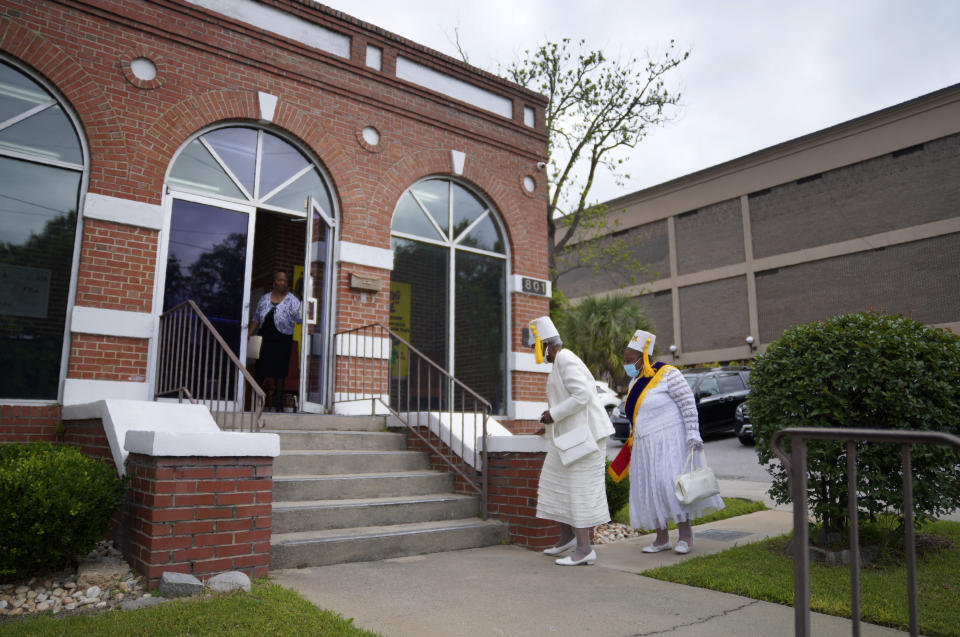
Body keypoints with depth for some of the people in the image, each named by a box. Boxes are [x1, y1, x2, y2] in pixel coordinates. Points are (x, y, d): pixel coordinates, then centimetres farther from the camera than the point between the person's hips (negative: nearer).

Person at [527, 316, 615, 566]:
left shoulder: (566, 361, -16)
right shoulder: (562, 362, 17)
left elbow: (582, 396, -26)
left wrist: (553, 415, -19)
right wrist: (551, 425, 28)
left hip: (583, 433, -11)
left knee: (578, 489, -6)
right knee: (557, 483, 14)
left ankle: (584, 549, 0)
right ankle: (567, 537, 25)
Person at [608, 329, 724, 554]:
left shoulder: (667, 374, -11)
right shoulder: (635, 382, 14)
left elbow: (688, 403, -15)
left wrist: (693, 434, -21)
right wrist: (635, 444, 21)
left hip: (669, 441, -8)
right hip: (645, 446, 8)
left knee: (672, 484, -11)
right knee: (649, 490, 6)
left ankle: (685, 533, 4)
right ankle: (662, 538, 13)